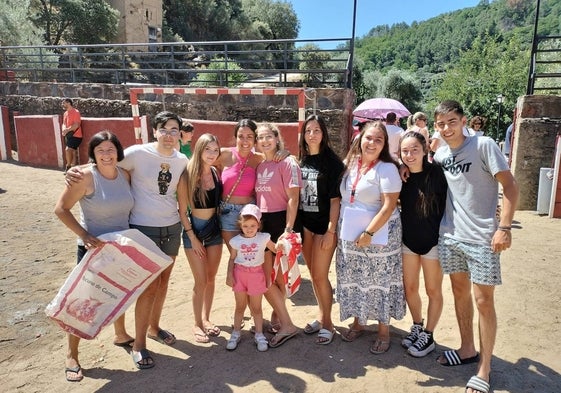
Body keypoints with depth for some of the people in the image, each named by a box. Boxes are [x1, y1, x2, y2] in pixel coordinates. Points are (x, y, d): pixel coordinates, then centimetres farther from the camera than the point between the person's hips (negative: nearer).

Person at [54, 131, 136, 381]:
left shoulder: (125, 175, -2)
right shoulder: (85, 177, -18)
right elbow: (61, 209, -16)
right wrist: (84, 235, -24)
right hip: (93, 248, -5)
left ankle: (120, 335, 46)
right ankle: (71, 356, 23)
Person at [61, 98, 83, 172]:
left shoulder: (76, 112, -12)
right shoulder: (65, 113, 14)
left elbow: (77, 125, -19)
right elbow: (64, 123, 14)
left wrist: (67, 130, -19)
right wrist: (64, 130, -7)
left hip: (75, 136, -8)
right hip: (68, 135, 8)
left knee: (67, 150, -18)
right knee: (73, 152, 12)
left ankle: (68, 166, -4)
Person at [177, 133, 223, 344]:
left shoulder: (215, 172, -2)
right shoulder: (187, 176, -15)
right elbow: (182, 211, -11)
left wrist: (221, 225, 2)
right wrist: (192, 237, -12)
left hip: (214, 227, 5)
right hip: (194, 229, -4)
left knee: (211, 278, 12)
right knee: (201, 281, 0)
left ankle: (206, 318, 31)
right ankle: (197, 324, 20)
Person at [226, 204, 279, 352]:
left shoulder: (263, 238, -6)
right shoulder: (236, 241, -3)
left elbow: (276, 249, 0)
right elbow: (232, 258, 4)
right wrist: (229, 275, -2)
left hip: (256, 274, -1)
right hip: (239, 274, 1)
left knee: (256, 307, 8)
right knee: (240, 306, 13)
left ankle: (259, 335, 21)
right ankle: (236, 333, 28)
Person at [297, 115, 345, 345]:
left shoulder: (332, 162, -10)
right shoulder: (302, 161, 7)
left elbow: (335, 199, -12)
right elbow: (297, 194, 11)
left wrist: (331, 231, -16)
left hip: (324, 225, -6)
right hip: (305, 224, 6)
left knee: (320, 276, -2)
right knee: (313, 274, 14)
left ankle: (327, 323, 17)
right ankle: (321, 316, 31)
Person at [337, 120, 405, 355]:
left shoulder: (387, 168, -11)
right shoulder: (350, 164, 6)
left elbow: (389, 206, -17)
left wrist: (368, 233, -19)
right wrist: (341, 229, 8)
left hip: (378, 234, -5)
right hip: (350, 234, 6)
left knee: (379, 281, 5)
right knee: (354, 279, 14)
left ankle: (383, 330, 22)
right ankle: (358, 322, 33)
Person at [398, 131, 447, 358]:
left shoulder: (436, 173, -16)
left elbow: (448, 206, -13)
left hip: (432, 241, -4)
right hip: (408, 239, 4)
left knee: (433, 291, 11)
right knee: (409, 288, 14)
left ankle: (428, 336, 28)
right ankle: (417, 327, 37)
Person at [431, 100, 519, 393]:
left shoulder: (483, 145, -10)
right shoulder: (439, 155, 5)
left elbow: (510, 186, -11)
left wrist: (504, 228, -18)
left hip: (482, 238, -5)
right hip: (450, 236, 6)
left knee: (483, 300, 2)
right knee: (460, 292, 16)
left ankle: (484, 369, 16)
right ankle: (467, 349, 35)